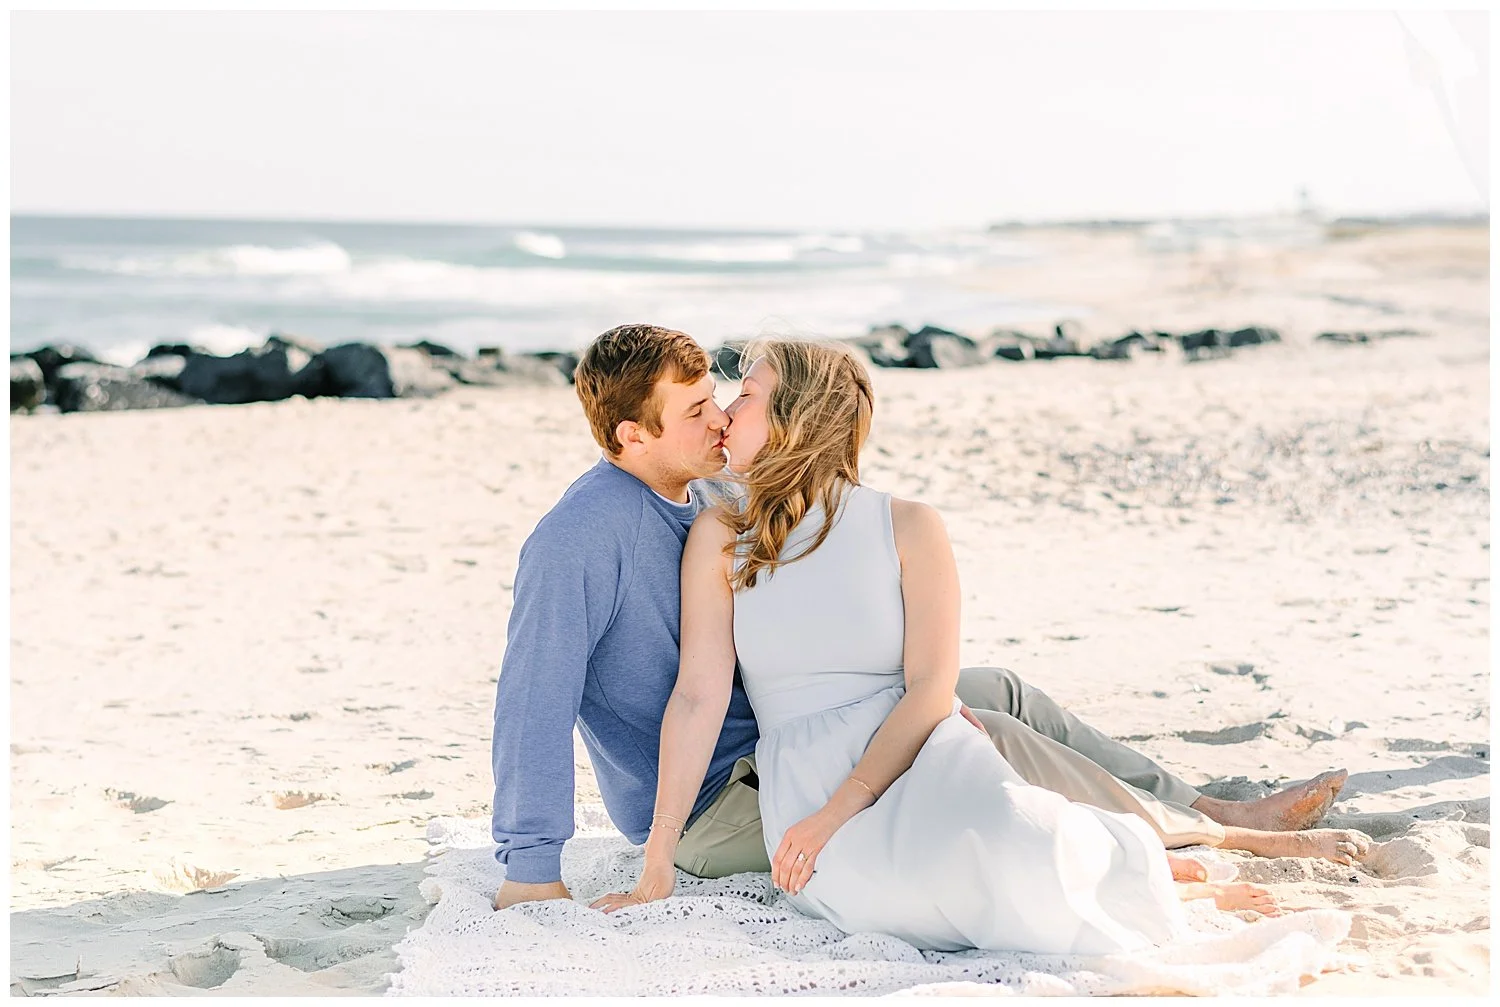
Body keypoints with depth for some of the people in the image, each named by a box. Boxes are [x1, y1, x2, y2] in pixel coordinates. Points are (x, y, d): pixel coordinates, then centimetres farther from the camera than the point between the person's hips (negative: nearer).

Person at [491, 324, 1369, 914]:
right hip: (716, 810, -9)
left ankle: (1211, 806, 11)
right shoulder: (581, 538, -23)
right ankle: (1204, 835, -1)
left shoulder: (706, 498, 6)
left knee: (1000, 691, 4)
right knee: (977, 734, -17)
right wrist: (531, 870, -30)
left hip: (773, 743, 9)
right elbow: (536, 698, -28)